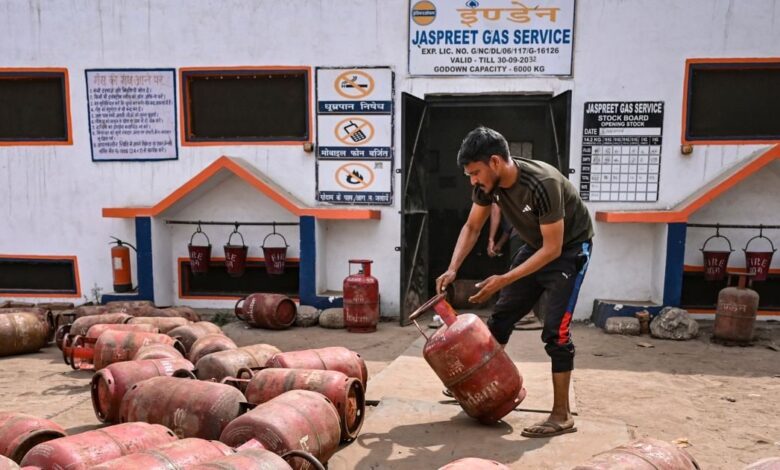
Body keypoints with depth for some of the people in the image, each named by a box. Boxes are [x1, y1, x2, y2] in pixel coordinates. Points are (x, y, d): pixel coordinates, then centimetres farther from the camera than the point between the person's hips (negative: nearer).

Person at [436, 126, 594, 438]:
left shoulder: (542, 184, -36)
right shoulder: (488, 183, -15)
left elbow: (553, 249, -31)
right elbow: (471, 227, -1)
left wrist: (504, 280, -33)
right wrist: (452, 269, -14)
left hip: (570, 247, -7)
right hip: (536, 246, 7)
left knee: (555, 330, -13)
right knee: (501, 315, 9)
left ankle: (561, 416, 0)